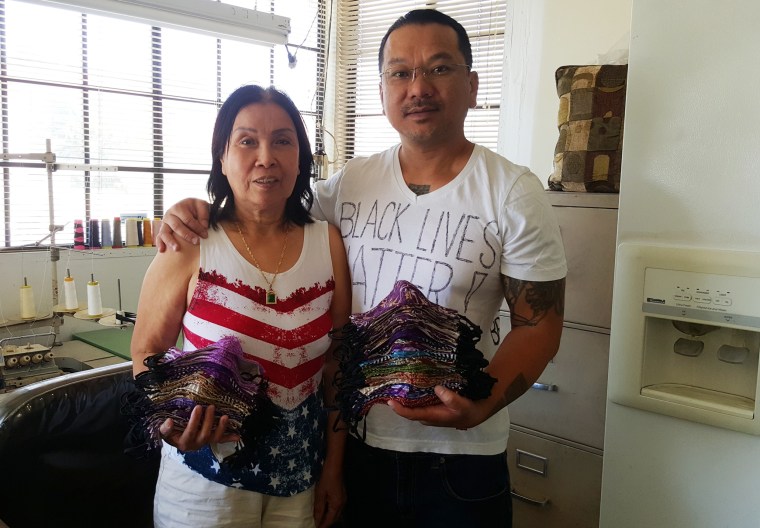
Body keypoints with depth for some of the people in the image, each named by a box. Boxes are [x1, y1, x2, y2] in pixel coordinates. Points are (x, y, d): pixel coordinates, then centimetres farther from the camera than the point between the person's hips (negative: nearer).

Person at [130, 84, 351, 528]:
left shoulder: (328, 242, -4)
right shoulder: (191, 245, -11)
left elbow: (337, 363, 0)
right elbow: (147, 353, -4)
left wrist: (334, 468, 2)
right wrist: (171, 419, -23)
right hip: (209, 474, -2)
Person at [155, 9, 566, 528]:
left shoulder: (515, 193, -9)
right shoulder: (349, 183, 0)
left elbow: (538, 324, -9)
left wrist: (480, 405, -25)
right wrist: (198, 216, -7)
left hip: (460, 454, -3)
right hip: (354, 438, 3)